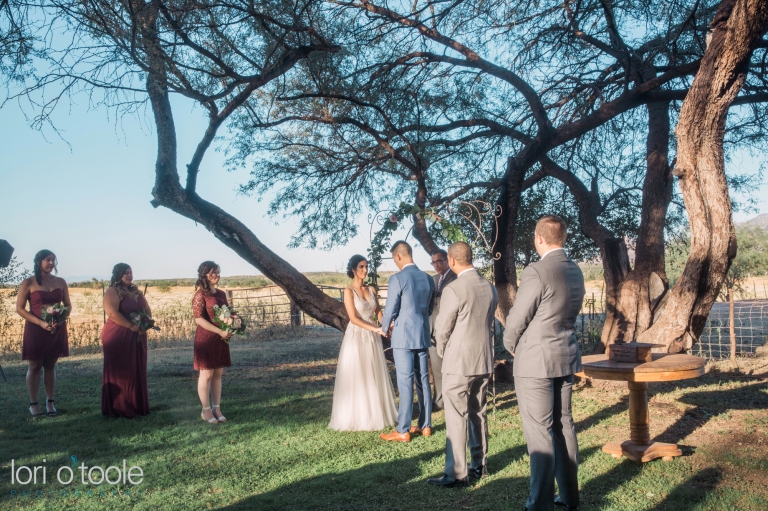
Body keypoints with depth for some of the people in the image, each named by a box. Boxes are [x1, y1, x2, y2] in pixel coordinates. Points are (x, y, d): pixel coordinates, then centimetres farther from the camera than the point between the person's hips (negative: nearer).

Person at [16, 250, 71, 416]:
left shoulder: (60, 282, 6)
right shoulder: (28, 283, -4)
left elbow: (68, 305, 11)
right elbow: (19, 308, -6)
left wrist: (60, 319, -10)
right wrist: (41, 323, -16)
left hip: (57, 329, 3)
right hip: (35, 329, -3)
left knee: (50, 366, 9)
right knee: (35, 366, 4)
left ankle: (50, 402, 14)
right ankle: (33, 403, 12)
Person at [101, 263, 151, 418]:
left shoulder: (136, 291, 15)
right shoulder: (112, 292, -9)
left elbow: (147, 309, 16)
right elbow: (112, 313, -21)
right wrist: (132, 326, -22)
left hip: (137, 336, 8)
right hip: (117, 337, -8)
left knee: (137, 372, 11)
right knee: (120, 373, -1)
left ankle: (137, 405, 20)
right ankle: (118, 408, 6)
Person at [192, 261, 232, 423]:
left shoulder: (221, 294, 11)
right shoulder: (200, 294, -10)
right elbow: (198, 318, -17)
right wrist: (220, 331, -20)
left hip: (221, 340, 7)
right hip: (205, 339, -7)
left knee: (218, 374, 9)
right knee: (207, 374, 0)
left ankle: (217, 408, 16)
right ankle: (206, 410, 9)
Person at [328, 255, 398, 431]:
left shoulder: (371, 290, 9)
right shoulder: (349, 291, -8)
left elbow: (378, 312, 8)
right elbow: (353, 318, -15)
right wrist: (376, 329, -22)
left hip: (372, 339, 6)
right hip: (356, 338, -5)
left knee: (375, 377, 11)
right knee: (356, 378, 1)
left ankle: (376, 413, 23)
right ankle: (356, 417, 12)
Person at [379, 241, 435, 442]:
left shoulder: (397, 278, -13)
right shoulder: (428, 278, 7)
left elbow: (390, 310, -10)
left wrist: (385, 328, 8)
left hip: (403, 336, -6)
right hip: (422, 335, 6)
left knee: (405, 383, -3)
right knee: (423, 380, 12)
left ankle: (403, 431, 3)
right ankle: (425, 426, 19)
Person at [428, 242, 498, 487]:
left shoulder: (453, 289, -17)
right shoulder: (490, 288, 3)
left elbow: (442, 330, -11)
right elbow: (489, 324, 10)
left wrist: (442, 352, 7)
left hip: (458, 363, -7)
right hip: (484, 361, 7)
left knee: (456, 419, 0)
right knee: (478, 414, 17)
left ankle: (456, 474, 5)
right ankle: (479, 465, 27)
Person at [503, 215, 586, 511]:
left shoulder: (536, 272, -19)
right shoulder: (575, 272, 6)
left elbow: (516, 321, -14)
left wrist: (512, 346, 6)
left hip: (535, 362, -8)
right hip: (566, 357, 8)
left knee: (539, 433, -1)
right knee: (563, 426, 16)